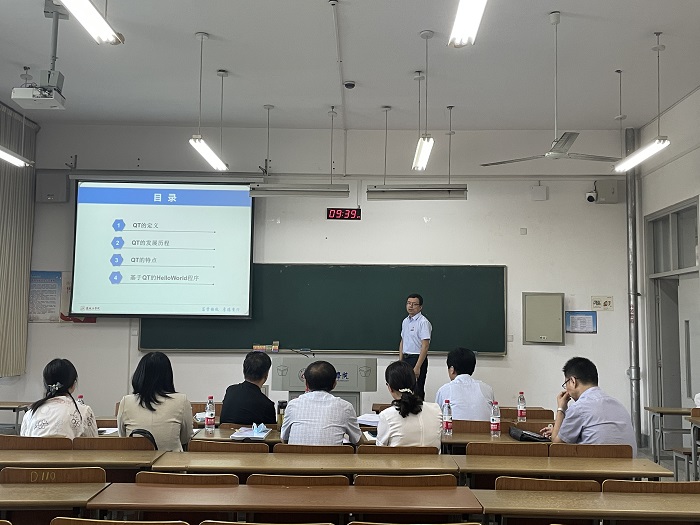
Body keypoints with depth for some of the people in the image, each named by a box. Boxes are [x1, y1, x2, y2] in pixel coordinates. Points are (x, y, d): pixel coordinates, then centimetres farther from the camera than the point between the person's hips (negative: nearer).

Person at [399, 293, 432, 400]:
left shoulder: (423, 322, -13)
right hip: (406, 359, 8)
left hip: (418, 359, -8)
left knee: (417, 391, -5)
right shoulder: (405, 321, 12)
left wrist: (417, 367, -22)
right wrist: (400, 362, 13)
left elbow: (425, 346, -18)